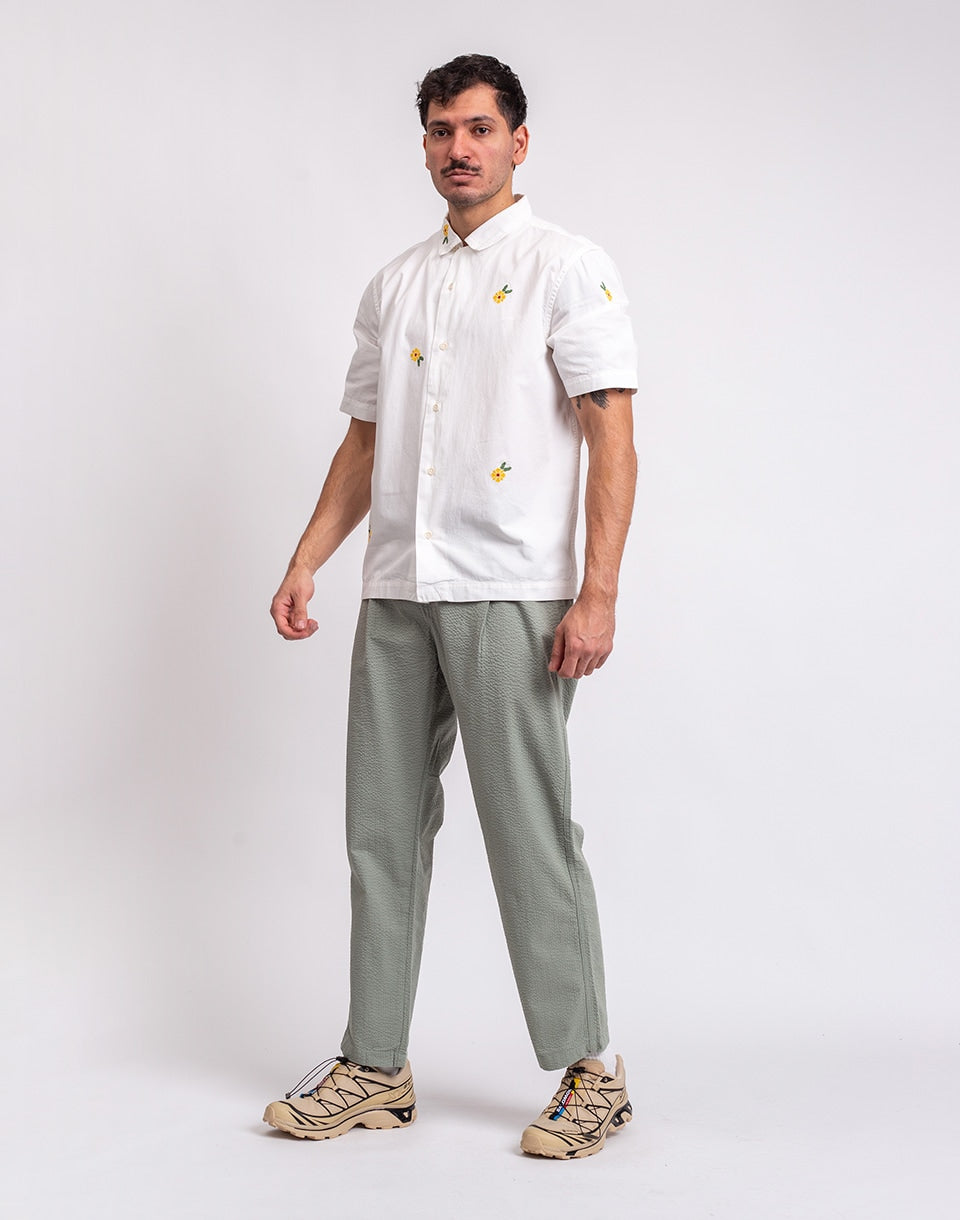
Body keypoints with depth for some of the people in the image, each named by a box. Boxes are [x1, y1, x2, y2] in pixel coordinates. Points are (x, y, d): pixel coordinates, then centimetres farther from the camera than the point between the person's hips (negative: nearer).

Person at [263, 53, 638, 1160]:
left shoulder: (567, 268, 0)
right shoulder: (394, 286, 18)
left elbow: (611, 437, -8)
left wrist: (597, 594, -17)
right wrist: (307, 562, 11)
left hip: (512, 596, -6)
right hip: (395, 594, 6)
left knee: (530, 834, -4)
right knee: (383, 828, 8)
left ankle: (588, 1072, 9)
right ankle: (375, 1069, 18)